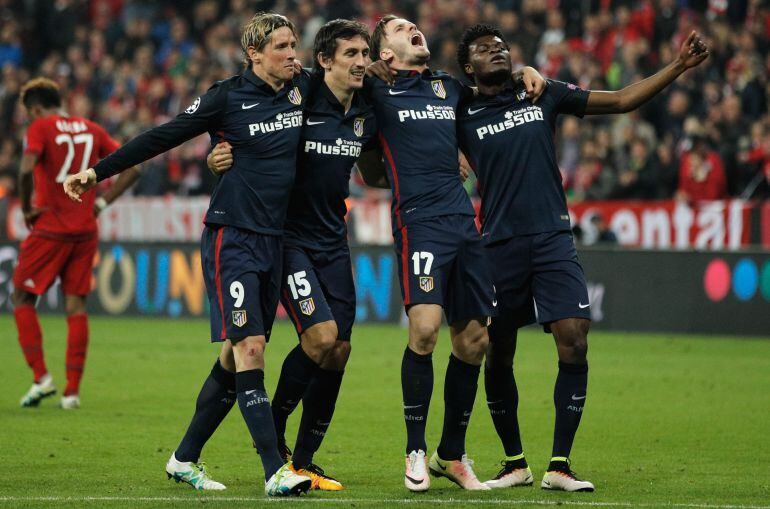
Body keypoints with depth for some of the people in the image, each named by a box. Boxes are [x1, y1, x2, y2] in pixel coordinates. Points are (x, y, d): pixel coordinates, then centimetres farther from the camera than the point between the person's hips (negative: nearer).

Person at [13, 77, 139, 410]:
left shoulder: (40, 127, -5)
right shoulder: (91, 130, 11)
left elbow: (26, 170, -22)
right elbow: (132, 168, 10)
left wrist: (26, 208, -9)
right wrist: (101, 202, 8)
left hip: (50, 230, -5)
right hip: (85, 232, 5)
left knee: (22, 298, 9)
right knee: (76, 306, 7)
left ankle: (41, 377, -1)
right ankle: (72, 391, 3)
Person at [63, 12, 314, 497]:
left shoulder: (303, 90, 6)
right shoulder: (227, 97, -6)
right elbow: (162, 138, -1)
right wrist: (98, 171, -2)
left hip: (275, 239, 6)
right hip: (232, 236, -6)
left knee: (236, 356, 8)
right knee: (249, 347, -15)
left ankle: (185, 458, 20)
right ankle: (275, 472, -19)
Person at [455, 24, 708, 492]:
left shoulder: (544, 96, 9)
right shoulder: (462, 117, 5)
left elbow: (623, 100, 10)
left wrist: (679, 66, 2)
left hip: (553, 240, 1)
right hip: (500, 244, 0)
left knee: (575, 345, -12)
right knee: (497, 358, 3)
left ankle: (560, 466, -6)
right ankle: (515, 463, 21)